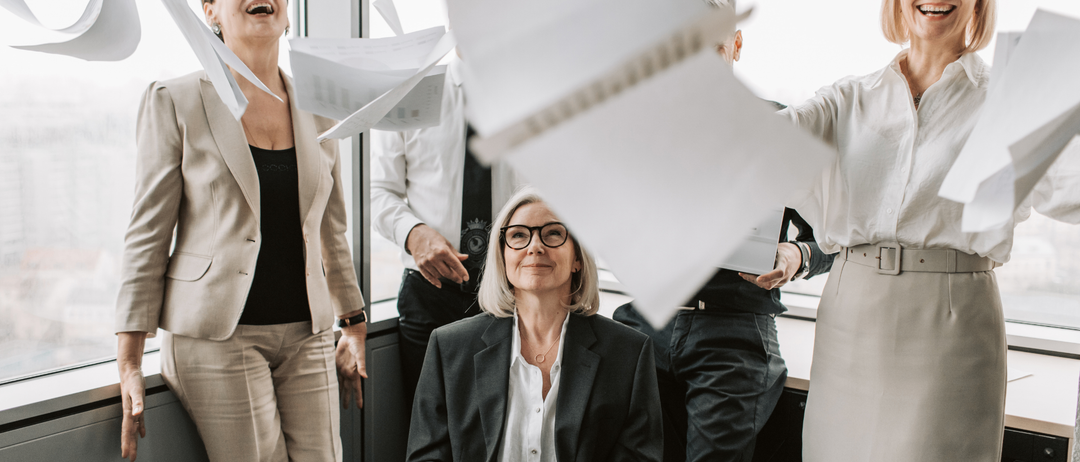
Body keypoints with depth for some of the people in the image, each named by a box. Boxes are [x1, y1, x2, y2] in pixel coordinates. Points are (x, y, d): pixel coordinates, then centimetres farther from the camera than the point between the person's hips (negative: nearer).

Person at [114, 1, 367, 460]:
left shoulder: (317, 112, 10)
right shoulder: (175, 101, -2)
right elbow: (148, 238, -3)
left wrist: (354, 328, 19)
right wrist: (129, 364, -6)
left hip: (307, 336, 4)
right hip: (217, 336, -4)